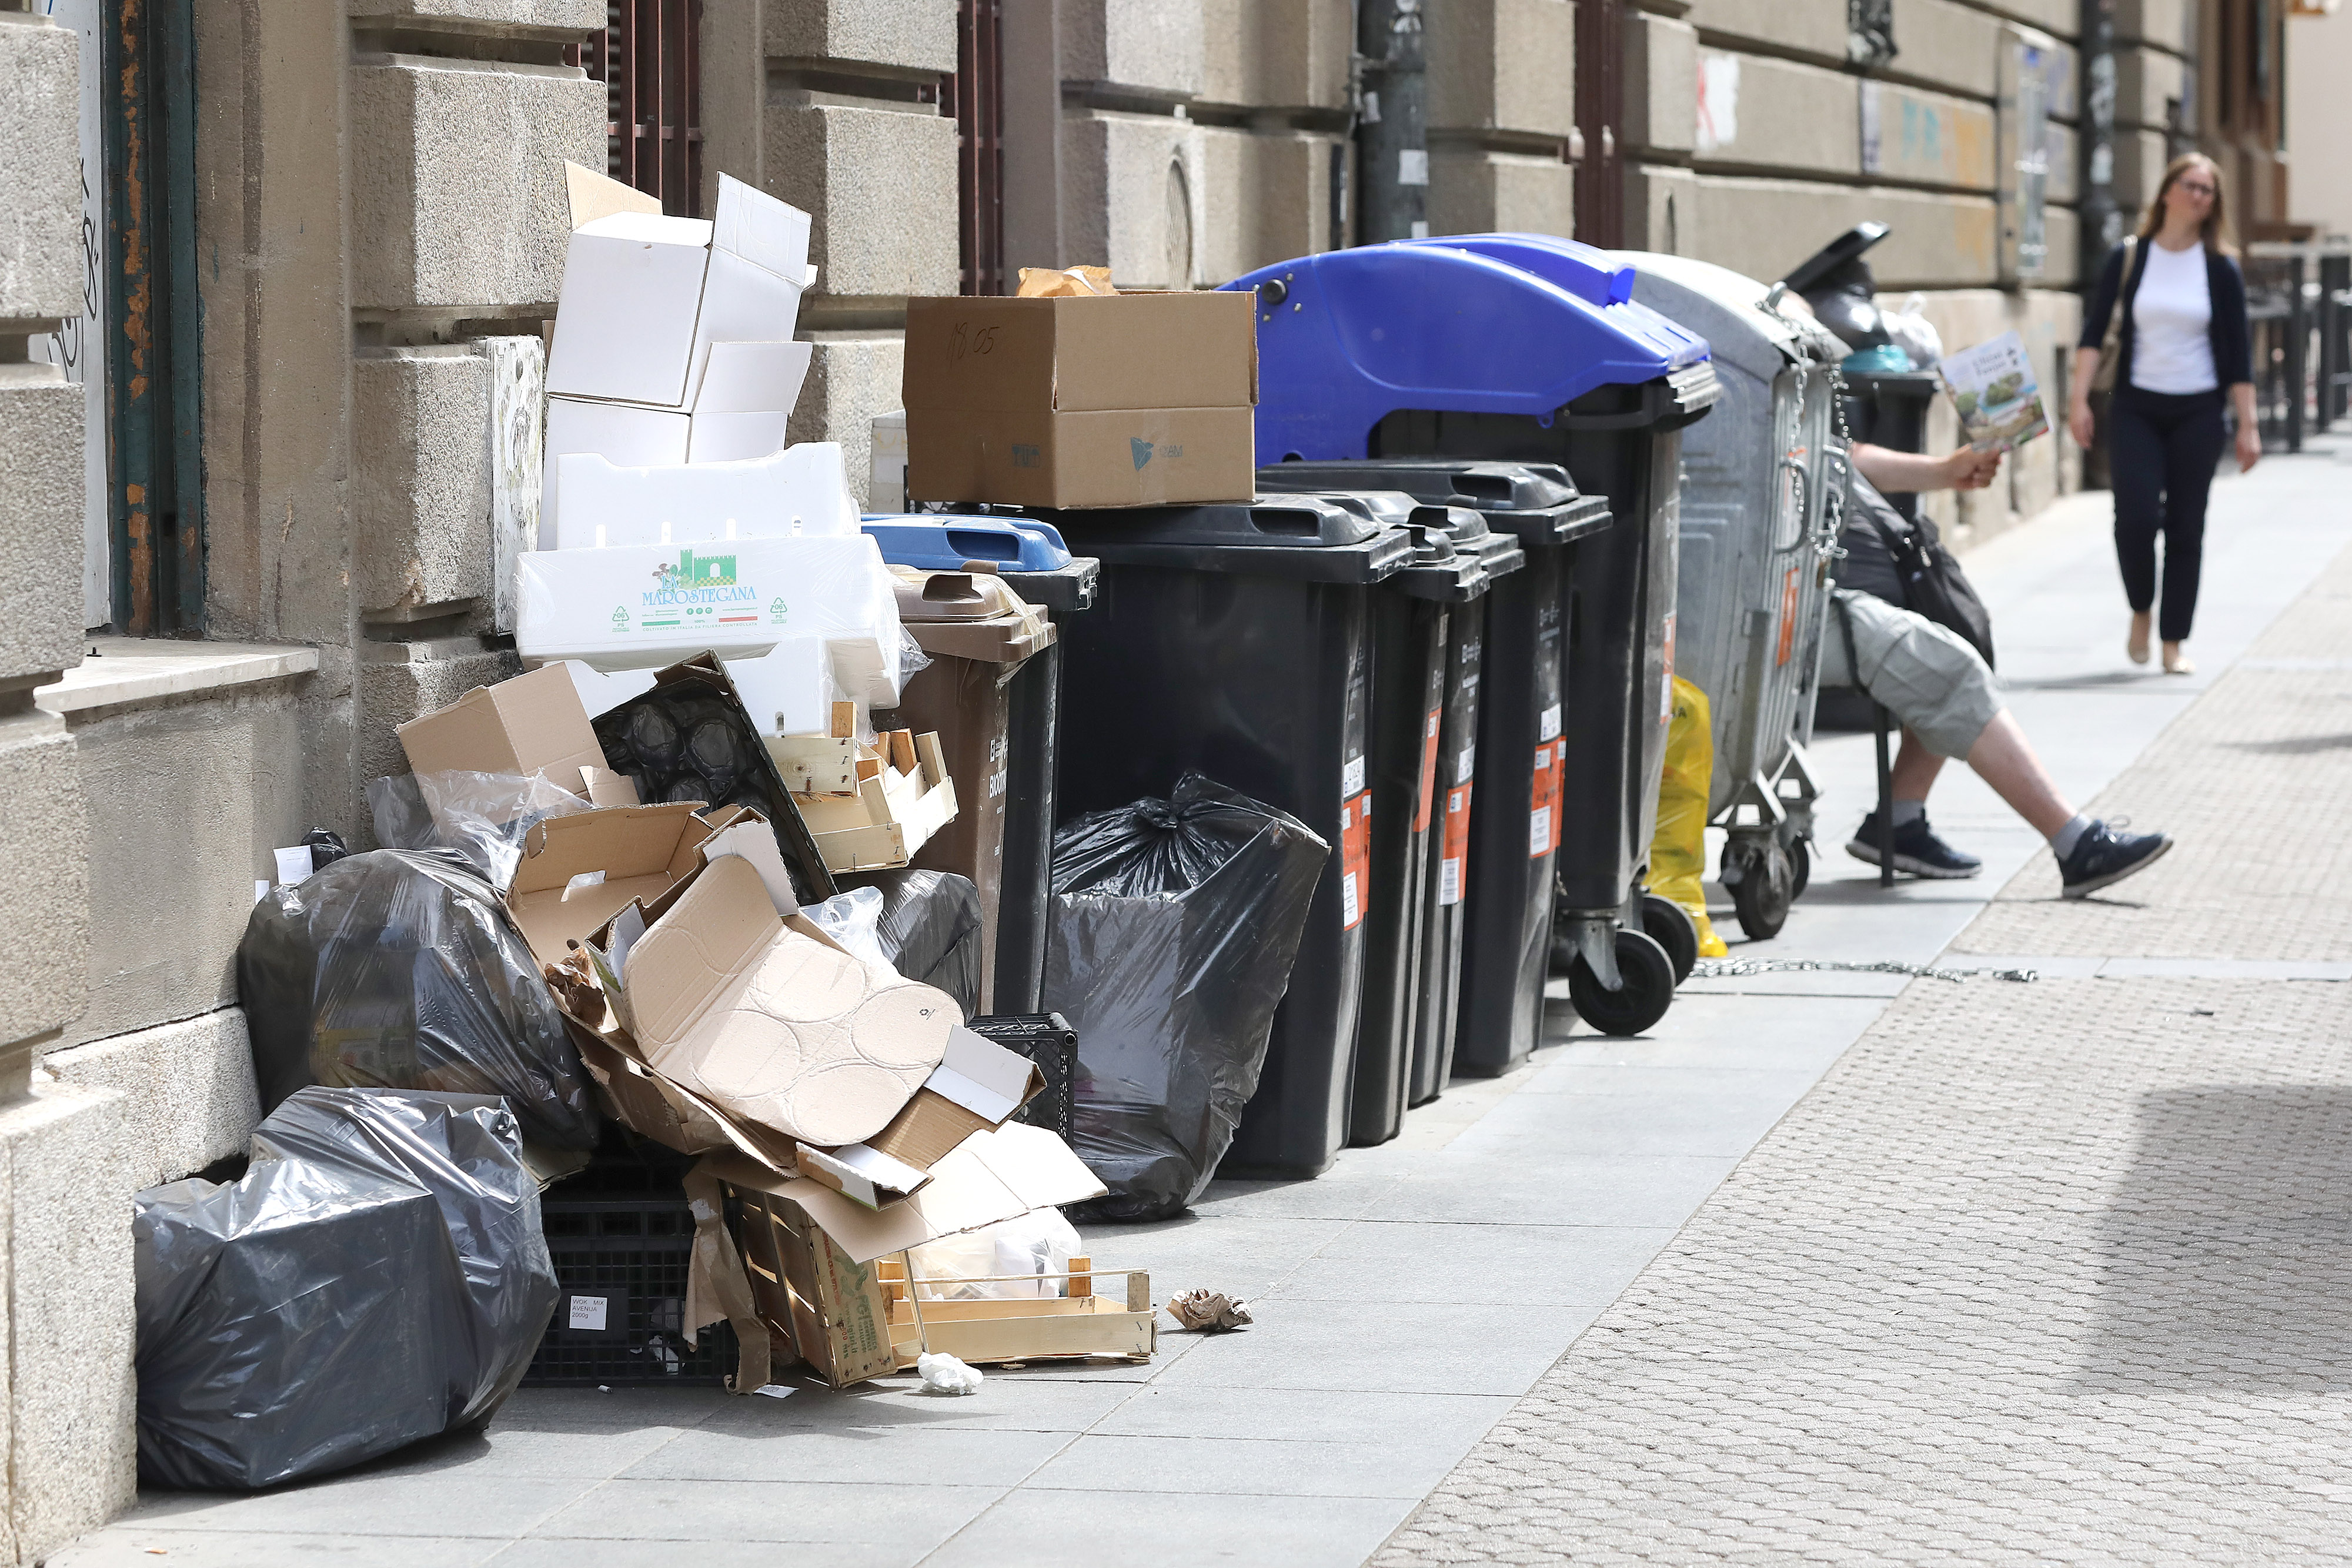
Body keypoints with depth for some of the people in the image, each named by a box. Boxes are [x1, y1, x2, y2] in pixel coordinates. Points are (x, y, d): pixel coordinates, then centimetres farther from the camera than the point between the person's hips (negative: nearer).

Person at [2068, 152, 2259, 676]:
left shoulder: (2219, 268, 2)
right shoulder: (2128, 259, 1)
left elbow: (2238, 351, 2)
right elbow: (2095, 332, 0)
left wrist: (2248, 425, -2)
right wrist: (2080, 399, -9)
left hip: (2197, 415, 1)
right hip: (2136, 409, -1)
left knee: (2186, 528, 1)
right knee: (2136, 516, -14)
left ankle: (2174, 642, 10)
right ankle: (2140, 612, 12)